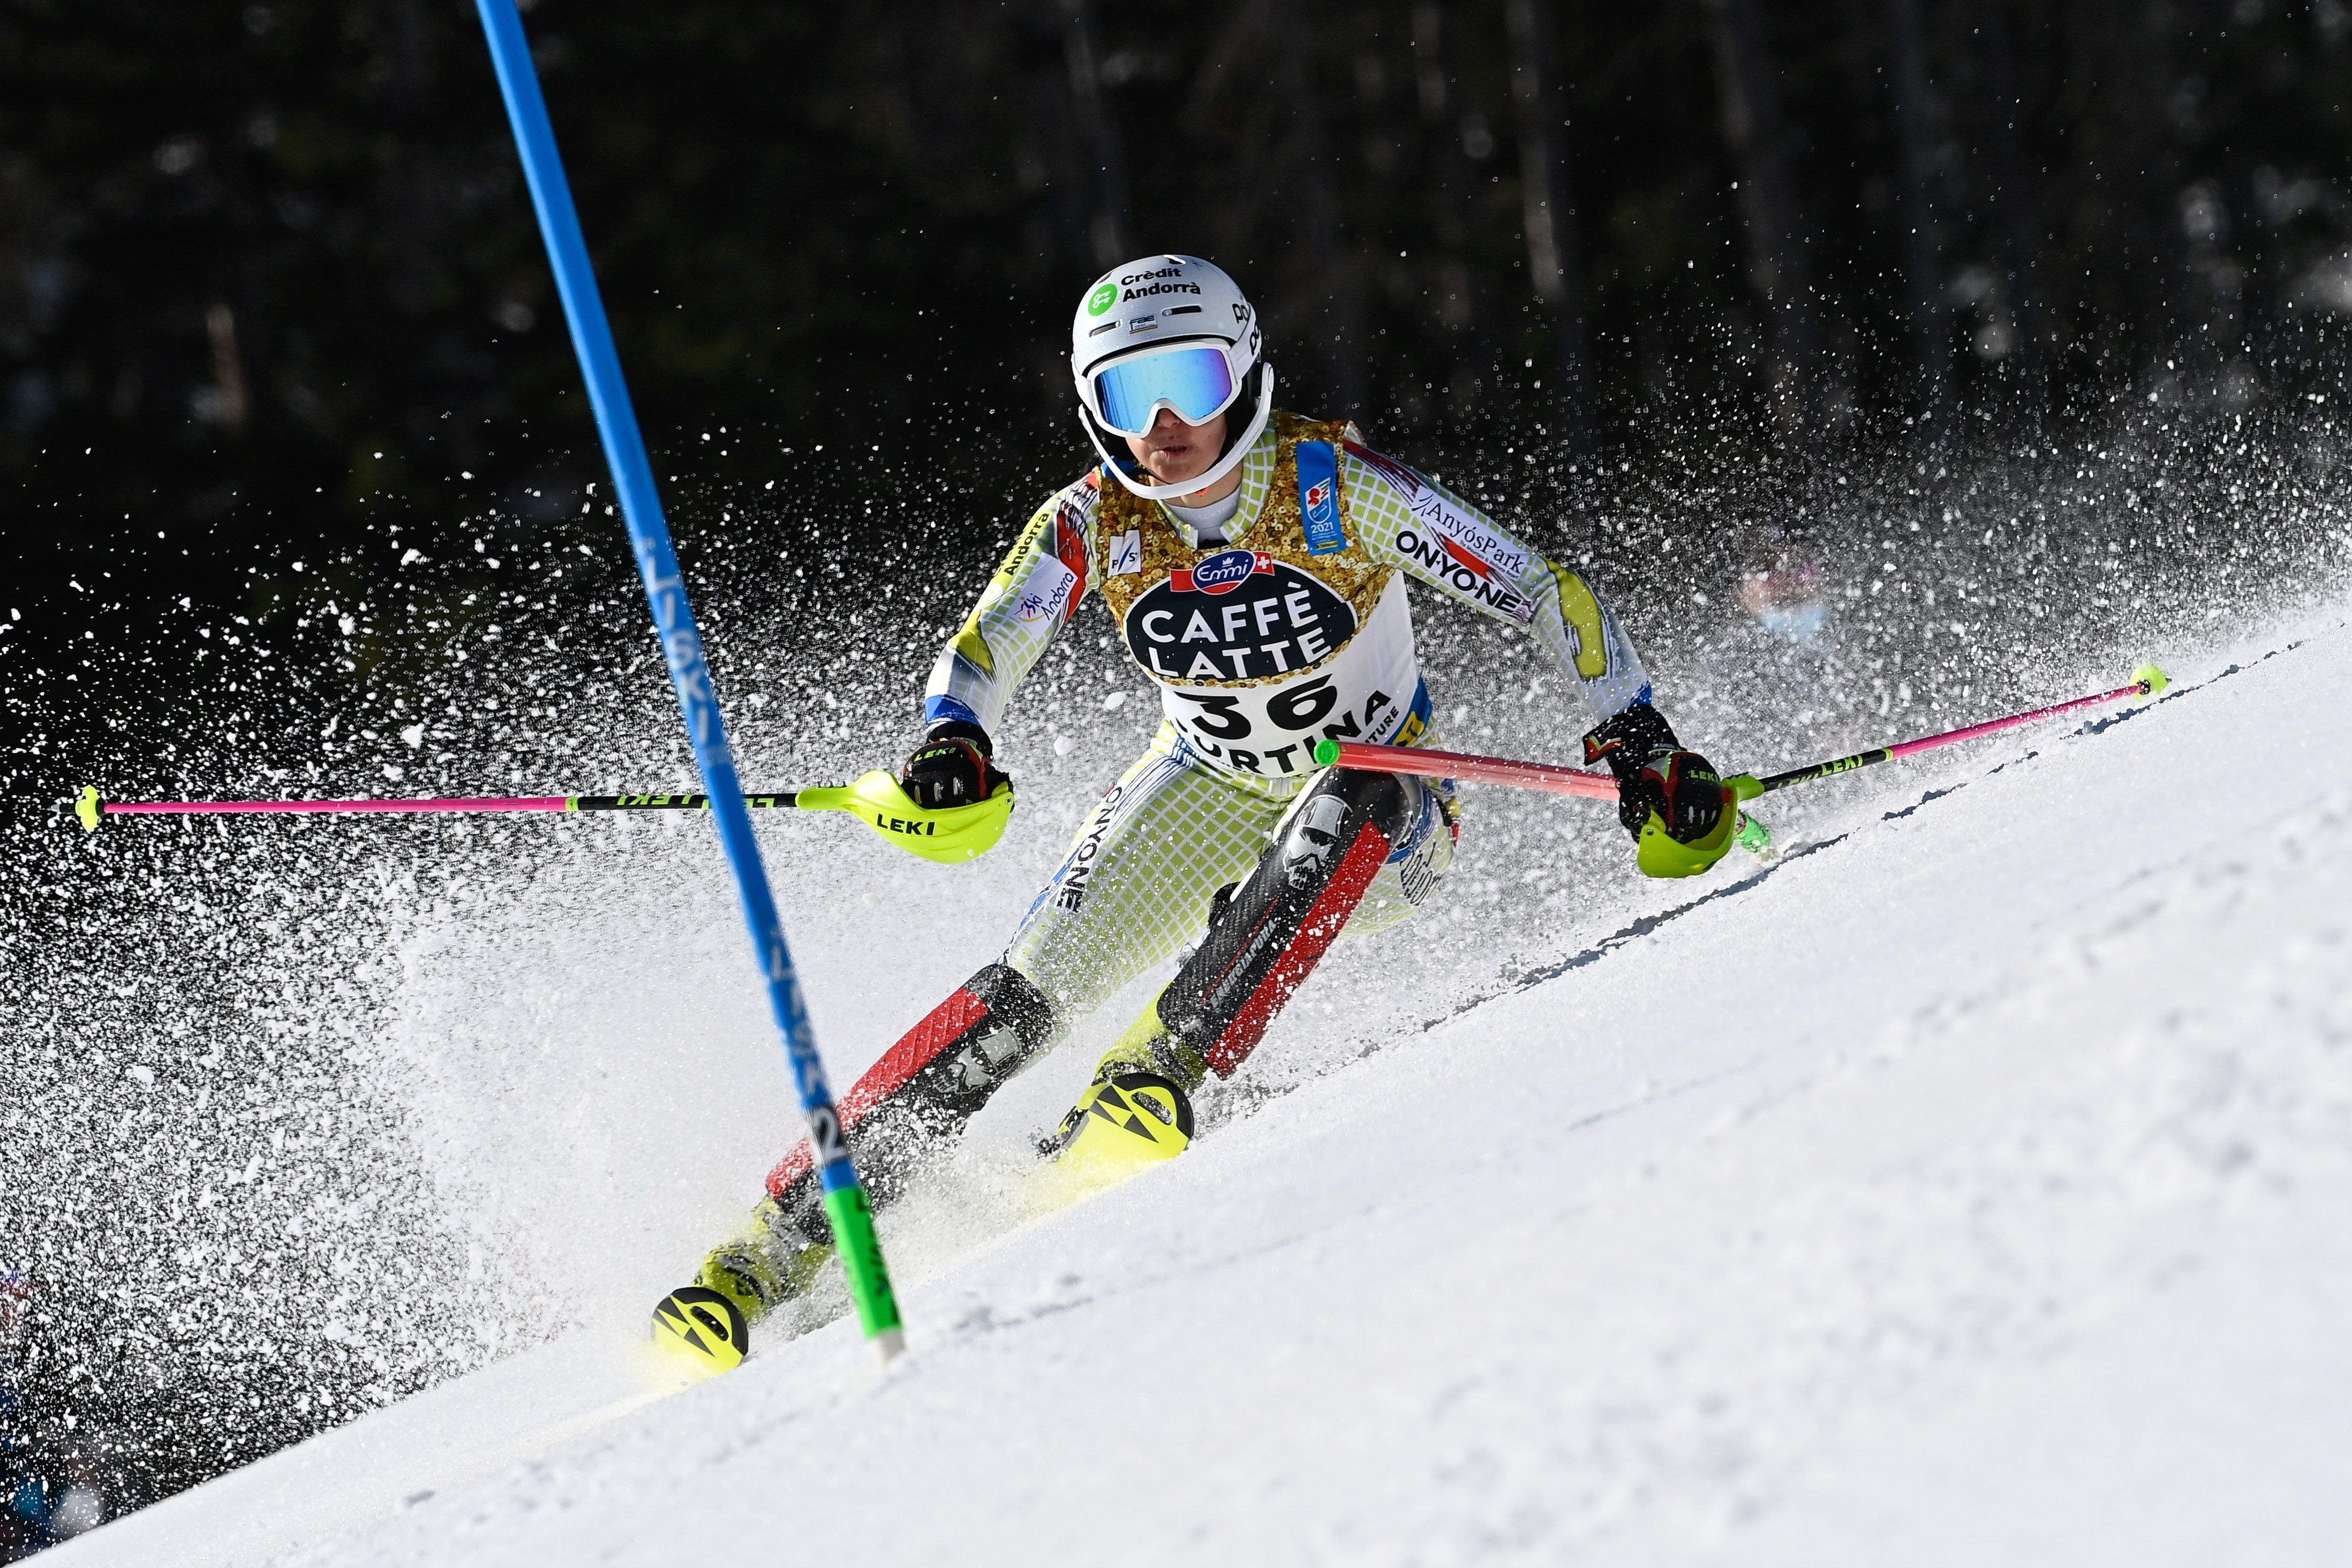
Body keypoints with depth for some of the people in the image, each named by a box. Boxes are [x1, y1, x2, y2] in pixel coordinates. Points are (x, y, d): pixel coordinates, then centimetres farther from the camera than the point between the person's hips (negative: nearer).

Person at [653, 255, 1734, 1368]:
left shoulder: (1335, 486, -23)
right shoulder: (1094, 522, -15)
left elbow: (1540, 592, -19)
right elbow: (979, 658, -17)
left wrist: (1638, 744, -28)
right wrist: (951, 750, -40)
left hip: (1386, 818, -2)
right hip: (1210, 797, 2)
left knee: (1342, 806, -38)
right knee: (1034, 983, -17)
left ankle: (1159, 1073, -37)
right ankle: (783, 1235, -15)